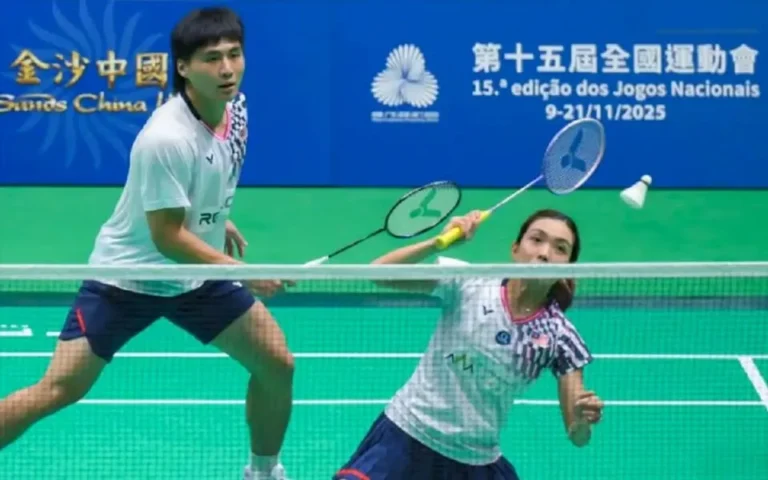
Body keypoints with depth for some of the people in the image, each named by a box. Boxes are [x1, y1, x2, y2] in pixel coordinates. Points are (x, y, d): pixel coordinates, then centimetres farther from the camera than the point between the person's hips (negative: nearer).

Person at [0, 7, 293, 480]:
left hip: (198, 273, 7)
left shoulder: (235, 104, -8)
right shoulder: (166, 139, -32)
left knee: (277, 364, 1)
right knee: (56, 391, -9)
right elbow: (167, 237, -27)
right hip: (128, 274, -7)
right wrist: (244, 273, -25)